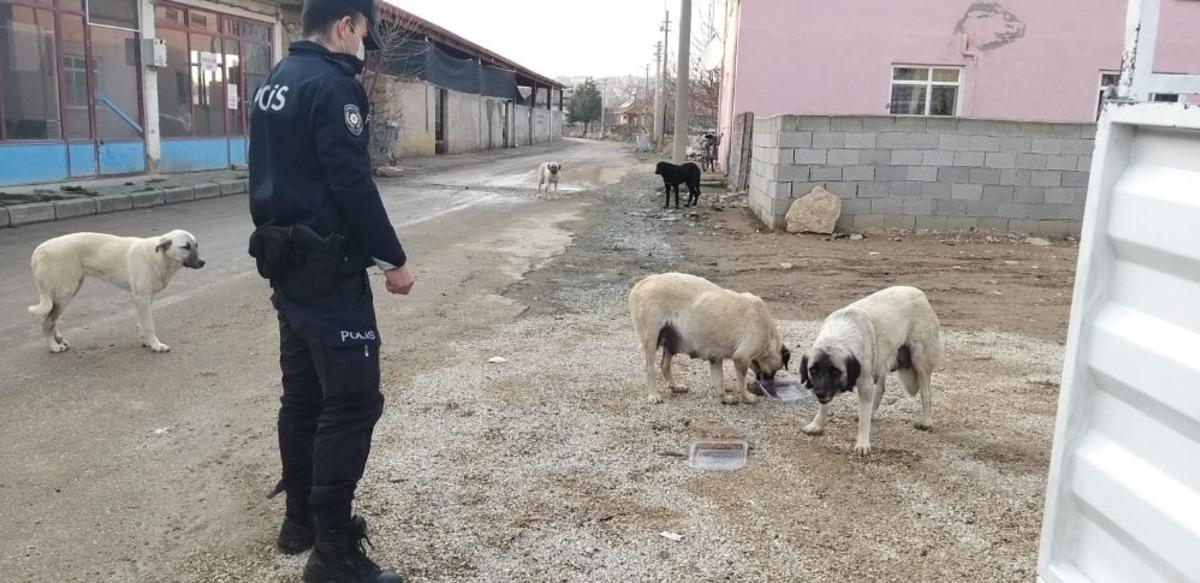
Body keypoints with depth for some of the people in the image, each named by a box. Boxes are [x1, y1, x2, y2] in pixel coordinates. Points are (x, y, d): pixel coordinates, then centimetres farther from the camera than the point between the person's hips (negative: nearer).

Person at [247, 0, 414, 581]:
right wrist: (394, 259, -14)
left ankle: (301, 520, 27)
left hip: (284, 262, 10)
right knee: (352, 401, -6)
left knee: (303, 393, 16)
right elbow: (352, 184, -21)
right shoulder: (332, 83, -15)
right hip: (328, 270, -10)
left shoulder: (274, 82, 15)